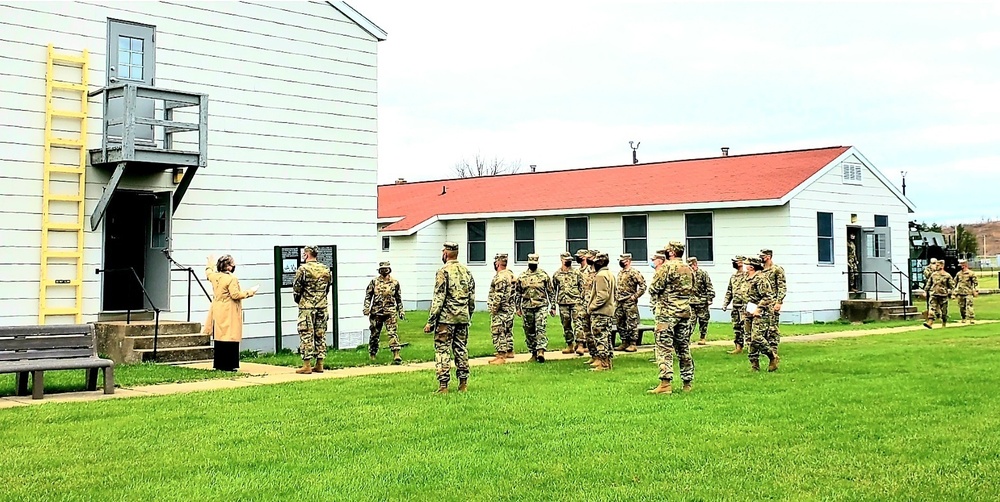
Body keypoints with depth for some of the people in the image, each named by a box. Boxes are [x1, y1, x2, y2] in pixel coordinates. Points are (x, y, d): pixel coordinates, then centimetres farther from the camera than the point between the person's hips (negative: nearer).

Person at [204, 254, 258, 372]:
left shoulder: (214, 277, 7)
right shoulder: (232, 279, -16)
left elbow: (208, 272, 30)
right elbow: (235, 295, -20)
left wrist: (211, 264, 50)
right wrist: (249, 292, -8)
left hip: (218, 313, 8)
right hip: (229, 314, -8)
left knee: (220, 337, 14)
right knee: (230, 338, -5)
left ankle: (219, 364, 19)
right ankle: (229, 365, -6)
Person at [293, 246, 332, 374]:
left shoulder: (303, 269, -10)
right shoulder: (326, 270, 6)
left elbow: (296, 289, -6)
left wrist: (299, 301, 12)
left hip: (307, 307, -5)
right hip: (322, 307, 5)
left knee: (306, 336, -1)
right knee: (320, 335, 10)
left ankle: (307, 365, -2)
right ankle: (319, 365, 12)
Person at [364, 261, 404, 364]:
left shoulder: (395, 282, 5)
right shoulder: (374, 282, 3)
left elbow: (398, 298, 13)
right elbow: (368, 295, 5)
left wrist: (401, 311, 13)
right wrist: (366, 308, -5)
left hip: (390, 312, -1)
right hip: (376, 312, 1)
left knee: (393, 333, -11)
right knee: (374, 333, 10)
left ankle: (396, 355, -15)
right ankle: (372, 354, 26)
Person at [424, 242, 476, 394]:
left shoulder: (443, 272, -11)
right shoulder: (467, 272, 10)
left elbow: (438, 299, -15)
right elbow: (472, 298, 12)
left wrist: (430, 321, -11)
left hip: (446, 318, -6)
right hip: (463, 318, 6)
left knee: (442, 351, -3)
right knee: (461, 349, 12)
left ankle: (443, 386, -6)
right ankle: (463, 384, 15)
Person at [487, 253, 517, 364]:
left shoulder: (500, 277, -20)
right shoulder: (511, 274, 11)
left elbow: (498, 296, -24)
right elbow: (515, 293, 17)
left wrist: (493, 309, -17)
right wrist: (516, 306, 23)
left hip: (501, 311, -10)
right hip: (510, 309, 10)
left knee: (498, 333, -7)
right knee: (508, 331, 20)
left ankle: (501, 356, -8)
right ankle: (509, 351, 31)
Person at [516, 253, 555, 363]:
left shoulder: (544, 275, 2)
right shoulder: (521, 277, 7)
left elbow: (550, 292, 6)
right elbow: (518, 293, 14)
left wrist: (553, 307, 3)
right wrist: (518, 308, 11)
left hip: (541, 306, -3)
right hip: (527, 307, 3)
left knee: (540, 329, -14)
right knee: (529, 332, 7)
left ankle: (541, 351, -22)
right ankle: (534, 353, 16)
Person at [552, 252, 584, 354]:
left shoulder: (576, 273, 3)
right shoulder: (556, 274, 8)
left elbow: (582, 287, 4)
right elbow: (553, 289, 14)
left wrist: (581, 299, -5)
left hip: (575, 302, -2)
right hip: (563, 303, 3)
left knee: (577, 322, -11)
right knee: (566, 325, 7)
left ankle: (579, 344, -10)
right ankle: (570, 346, 15)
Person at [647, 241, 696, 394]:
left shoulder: (667, 267, -11)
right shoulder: (689, 269, 13)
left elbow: (655, 288, -12)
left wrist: (657, 273, 7)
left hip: (668, 311, -7)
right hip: (685, 311, 7)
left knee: (664, 347, -8)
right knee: (684, 348, 13)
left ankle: (666, 383, -17)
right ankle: (687, 383, 17)